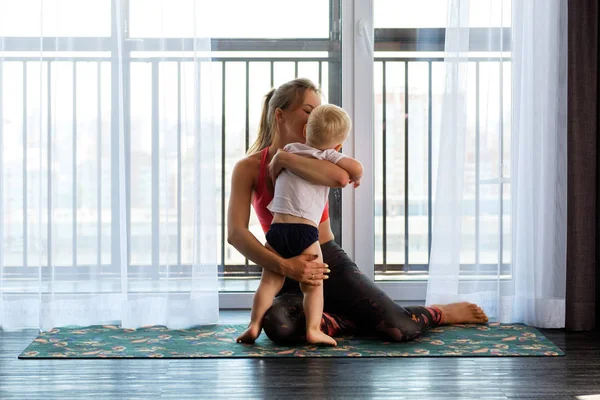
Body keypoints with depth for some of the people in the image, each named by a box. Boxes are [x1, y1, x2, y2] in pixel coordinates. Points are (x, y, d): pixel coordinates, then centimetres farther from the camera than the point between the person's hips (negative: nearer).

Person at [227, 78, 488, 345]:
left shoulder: (316, 158, 2)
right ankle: (352, 323, -9)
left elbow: (341, 178, -27)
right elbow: (236, 233, -20)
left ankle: (441, 313, 20)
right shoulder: (248, 168, -4)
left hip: (331, 263, 1)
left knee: (401, 329, -16)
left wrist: (283, 158, -21)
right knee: (278, 326, -37)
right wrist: (285, 266, -33)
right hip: (290, 276, -1)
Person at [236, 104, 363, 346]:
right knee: (313, 285, 6)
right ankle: (313, 329, -6)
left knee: (269, 282, 12)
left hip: (276, 228, 4)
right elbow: (356, 167, -8)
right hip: (306, 231, -3)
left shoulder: (288, 150, 19)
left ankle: (254, 325, 3)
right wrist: (356, 178, 13)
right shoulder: (328, 156, 6)